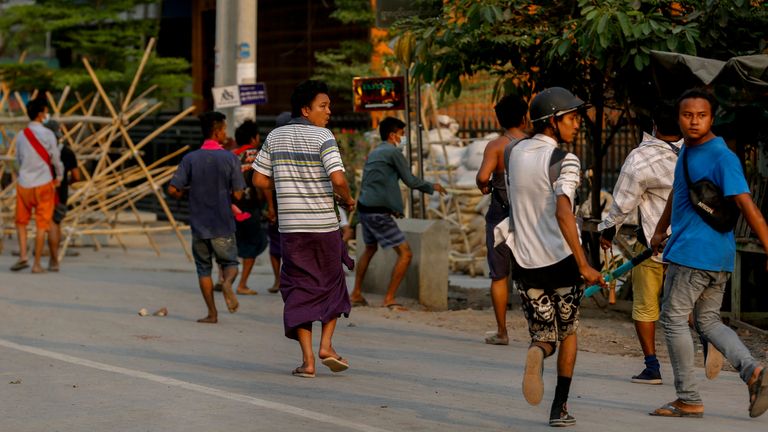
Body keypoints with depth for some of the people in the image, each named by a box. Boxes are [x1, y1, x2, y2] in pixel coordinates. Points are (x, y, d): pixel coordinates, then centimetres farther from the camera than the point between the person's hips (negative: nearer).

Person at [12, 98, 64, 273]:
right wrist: (59, 177, 16)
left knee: (21, 221, 17)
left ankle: (23, 256, 1)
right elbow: (55, 159, -2)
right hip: (44, 183, -3)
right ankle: (37, 264, 3)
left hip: (24, 184, 3)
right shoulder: (47, 134, -9)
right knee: (42, 225, 3)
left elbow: (18, 159, 13)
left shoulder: (21, 135, 3)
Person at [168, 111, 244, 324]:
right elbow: (237, 194, -8)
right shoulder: (230, 158, -8)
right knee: (230, 262, 13)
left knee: (204, 268, 12)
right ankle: (227, 282, -20)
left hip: (199, 224, 1)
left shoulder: (190, 159, -4)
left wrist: (185, 192, 13)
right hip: (223, 225, -1)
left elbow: (173, 190, -9)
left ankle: (212, 313, 9)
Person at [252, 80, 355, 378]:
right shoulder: (322, 137, -8)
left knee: (299, 289, 6)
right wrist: (347, 200, -1)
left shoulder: (275, 137, 7)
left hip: (290, 226, 3)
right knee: (331, 285, 16)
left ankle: (307, 358, -1)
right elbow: (338, 179, -20)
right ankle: (326, 345, 6)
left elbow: (260, 180, 8)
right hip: (324, 224, -3)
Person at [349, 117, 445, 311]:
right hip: (378, 213, -10)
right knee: (405, 253, -6)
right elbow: (410, 180, -6)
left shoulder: (374, 153, 17)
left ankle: (356, 294, 35)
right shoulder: (393, 152, -9)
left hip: (364, 208, 10)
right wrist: (432, 187, 10)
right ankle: (389, 299, -7)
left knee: (370, 249, 30)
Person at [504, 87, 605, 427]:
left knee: (545, 336, 13)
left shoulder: (516, 153, 7)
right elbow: (563, 212, -26)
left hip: (525, 263, 4)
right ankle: (559, 408, 15)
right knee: (568, 331, 19)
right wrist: (584, 265, -26)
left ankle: (539, 350, -24)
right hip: (561, 260, -4)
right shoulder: (564, 161, -13)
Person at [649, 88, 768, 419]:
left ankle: (689, 400, 5)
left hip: (692, 255, -9)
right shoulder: (687, 151, 12)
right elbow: (676, 192, 29)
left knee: (673, 320, 0)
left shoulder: (722, 157, -17)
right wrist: (660, 230, 33)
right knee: (708, 321, 13)